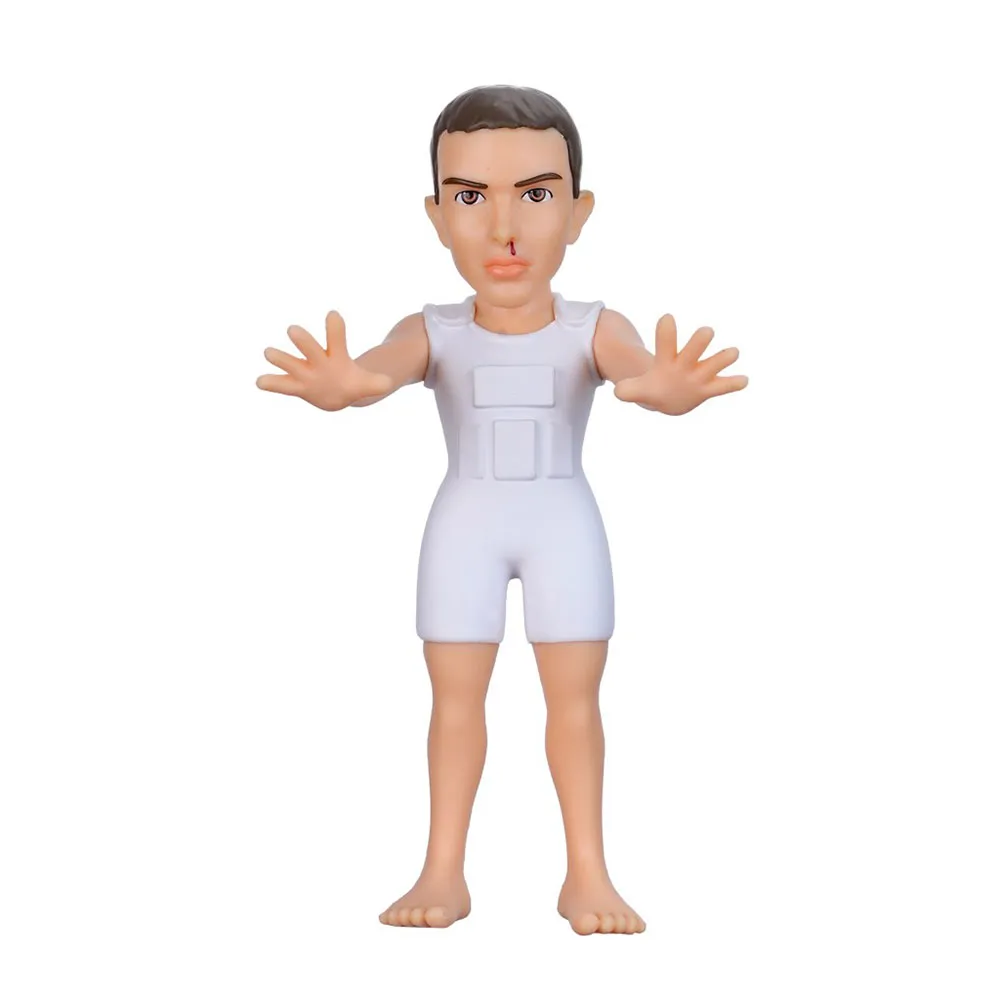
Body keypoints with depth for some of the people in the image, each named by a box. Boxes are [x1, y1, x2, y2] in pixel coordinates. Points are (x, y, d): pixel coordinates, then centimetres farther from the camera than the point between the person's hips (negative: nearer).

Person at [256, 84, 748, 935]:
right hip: (466, 523, 1)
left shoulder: (592, 331, -8)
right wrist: (343, 387, -55)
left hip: (565, 522, -1)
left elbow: (633, 365, -29)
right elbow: (388, 363, -29)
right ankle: (444, 872, 13)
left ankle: (587, 874, 11)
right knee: (455, 693, 5)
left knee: (575, 693, 3)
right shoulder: (435, 333, -7)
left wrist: (665, 389, -56)